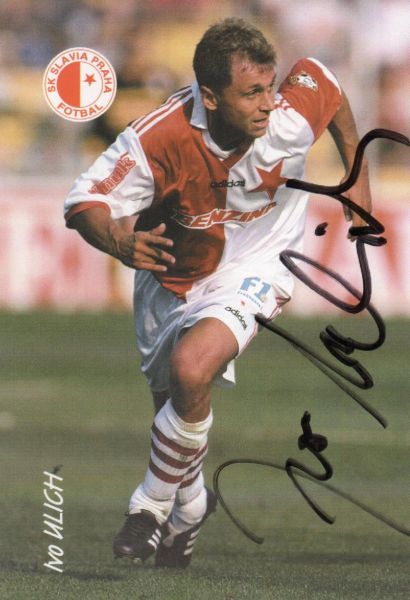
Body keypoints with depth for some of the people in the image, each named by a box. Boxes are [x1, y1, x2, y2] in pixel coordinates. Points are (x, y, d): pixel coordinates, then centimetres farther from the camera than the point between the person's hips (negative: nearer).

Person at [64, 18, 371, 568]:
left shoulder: (294, 113, -28)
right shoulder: (159, 139, -33)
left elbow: (326, 82, -3)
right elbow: (85, 202, -25)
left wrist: (356, 175, 5)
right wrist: (118, 241, -48)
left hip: (255, 265, -2)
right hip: (172, 274, 2)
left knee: (192, 368, -29)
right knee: (172, 399, 15)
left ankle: (153, 506, -6)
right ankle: (191, 506, 50)